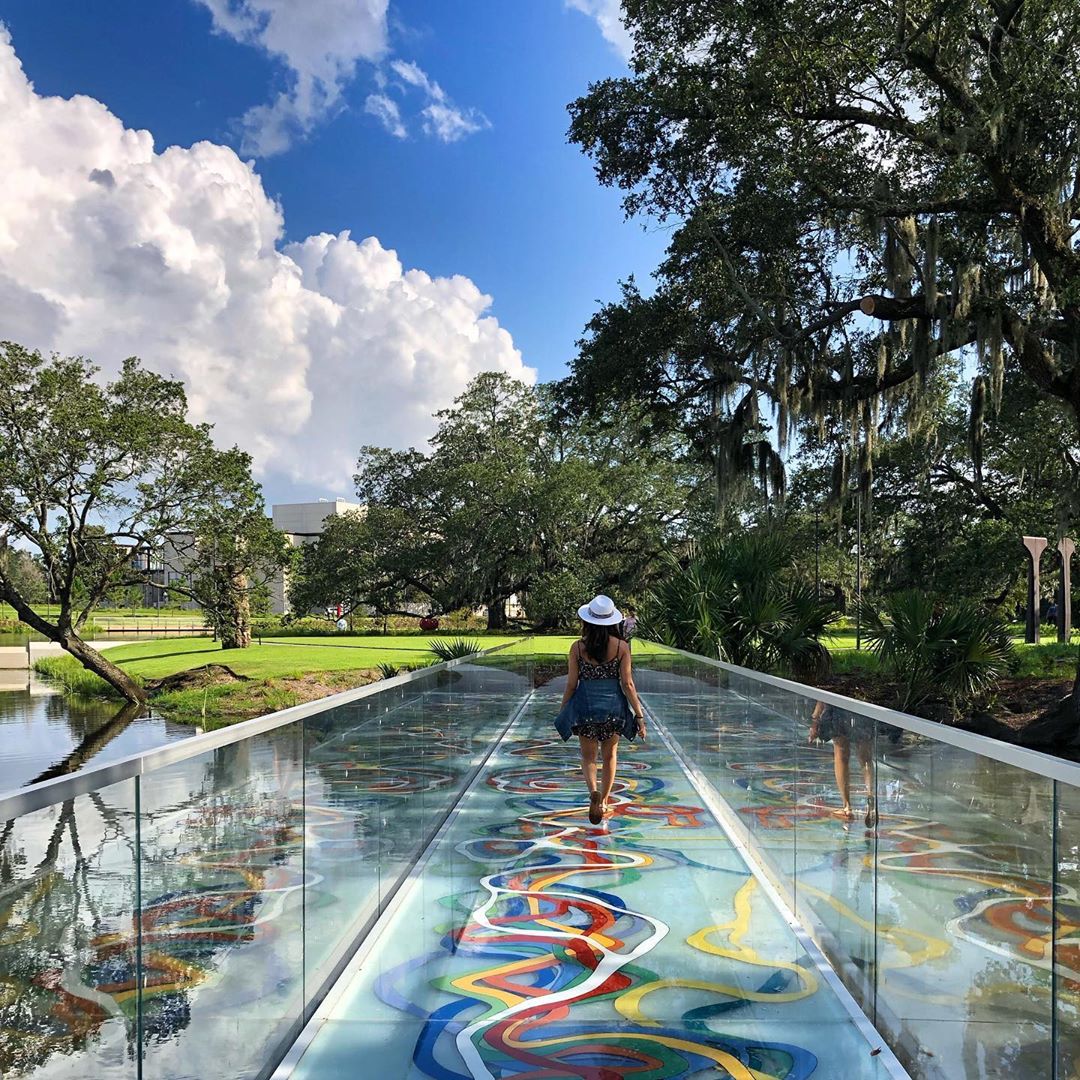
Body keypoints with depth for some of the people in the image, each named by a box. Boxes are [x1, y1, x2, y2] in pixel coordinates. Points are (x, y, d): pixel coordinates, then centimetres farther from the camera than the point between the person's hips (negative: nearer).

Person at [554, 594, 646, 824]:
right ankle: (604, 802, 24)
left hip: (585, 706, -1)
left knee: (588, 756, 14)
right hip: (613, 706, 1)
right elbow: (627, 684, -6)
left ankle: (593, 791, -11)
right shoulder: (621, 647, -6)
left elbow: (571, 684, -3)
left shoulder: (577, 647, -6)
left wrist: (562, 711, 10)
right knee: (609, 756, 18)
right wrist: (639, 715, 0)